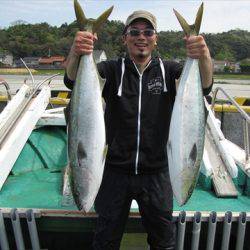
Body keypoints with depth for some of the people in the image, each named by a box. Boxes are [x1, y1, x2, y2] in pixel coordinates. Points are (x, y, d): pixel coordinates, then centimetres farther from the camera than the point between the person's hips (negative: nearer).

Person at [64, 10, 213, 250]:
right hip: (116, 170, 0)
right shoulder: (112, 70, -3)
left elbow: (204, 86, -16)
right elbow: (72, 80, -17)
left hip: (156, 173, 1)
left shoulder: (168, 70, 0)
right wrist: (75, 52, -39)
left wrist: (204, 57, -37)